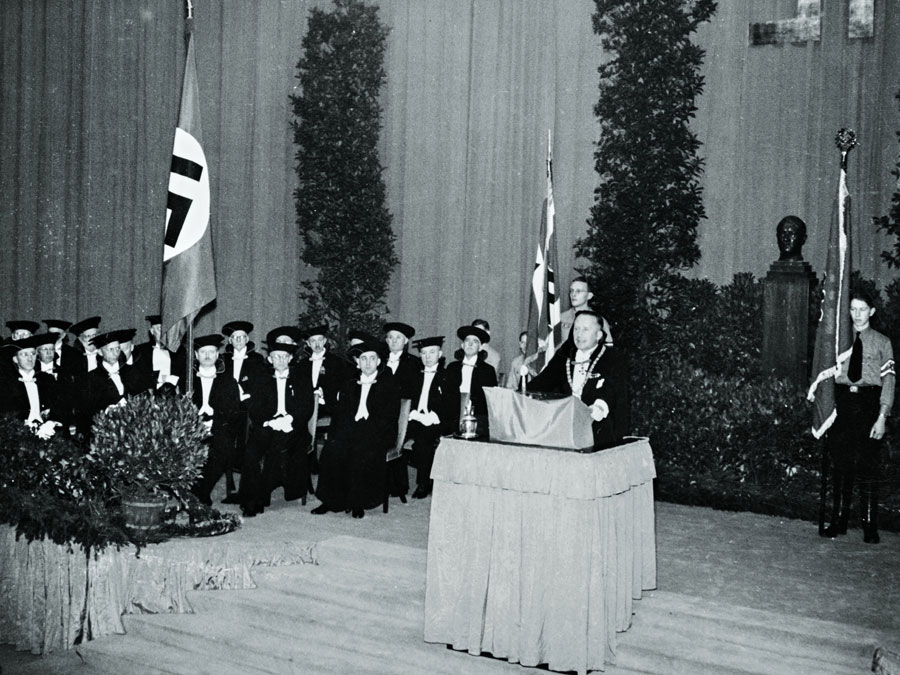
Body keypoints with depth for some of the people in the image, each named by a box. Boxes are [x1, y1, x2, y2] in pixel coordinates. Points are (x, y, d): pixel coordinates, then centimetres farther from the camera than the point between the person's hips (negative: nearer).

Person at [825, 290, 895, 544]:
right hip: (842, 401, 2)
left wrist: (882, 416, -9)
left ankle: (869, 525, 2)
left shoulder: (882, 342, 6)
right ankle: (839, 520, 11)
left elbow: (889, 380, 1)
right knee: (841, 463, 3)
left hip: (869, 402, -2)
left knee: (869, 464, -3)